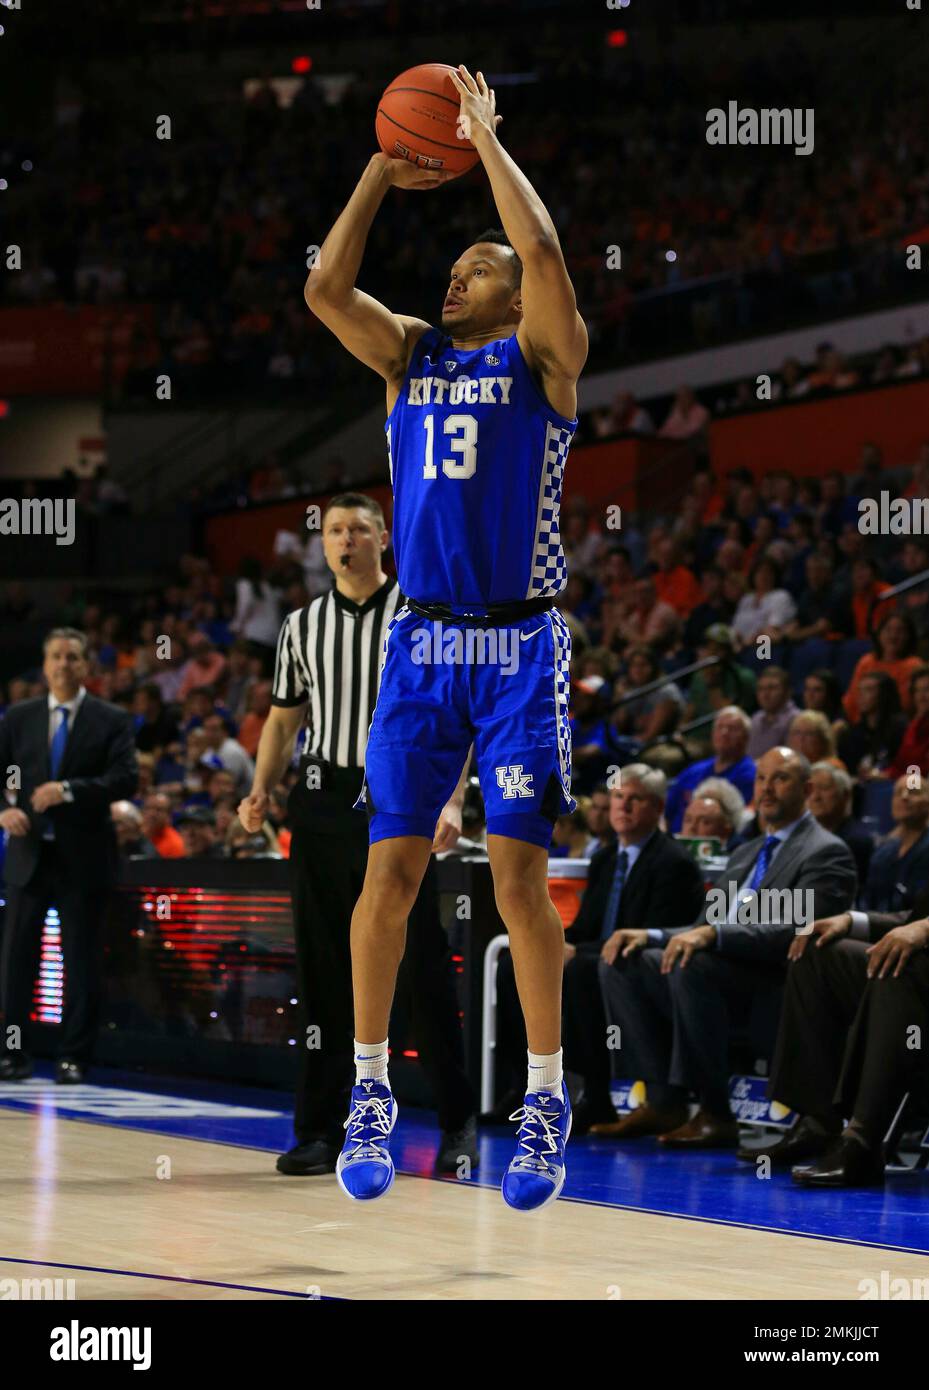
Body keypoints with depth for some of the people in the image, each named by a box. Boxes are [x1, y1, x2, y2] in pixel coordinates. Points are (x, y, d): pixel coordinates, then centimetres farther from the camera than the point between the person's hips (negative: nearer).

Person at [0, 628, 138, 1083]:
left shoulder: (111, 720, 2)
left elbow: (125, 780, -10)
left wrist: (68, 790, -22)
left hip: (83, 858, -2)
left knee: (82, 960, 1)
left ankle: (74, 1058, 8)